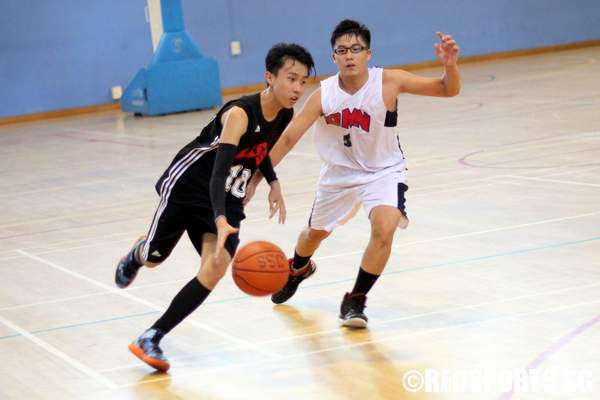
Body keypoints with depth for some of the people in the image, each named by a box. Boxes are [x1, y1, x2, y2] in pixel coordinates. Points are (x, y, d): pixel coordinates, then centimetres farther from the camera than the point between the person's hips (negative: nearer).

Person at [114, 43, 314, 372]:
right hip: (187, 186, -5)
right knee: (154, 257, 11)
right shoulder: (240, 113, -30)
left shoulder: (285, 115, -7)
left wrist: (273, 184, 3)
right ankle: (136, 255, 53)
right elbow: (219, 172, -40)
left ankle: (150, 339, -10)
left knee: (217, 267, -16)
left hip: (227, 199, 5)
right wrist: (220, 220, -54)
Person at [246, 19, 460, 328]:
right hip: (340, 173, 3)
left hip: (383, 172, -2)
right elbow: (288, 138, -15)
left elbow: (447, 90, -27)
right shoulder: (323, 95, -22)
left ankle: (355, 300, -8)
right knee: (316, 232, 23)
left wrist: (450, 66, -49)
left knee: (384, 228, -29)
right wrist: (255, 179, -17)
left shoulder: (388, 82, -26)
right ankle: (298, 269, 61)